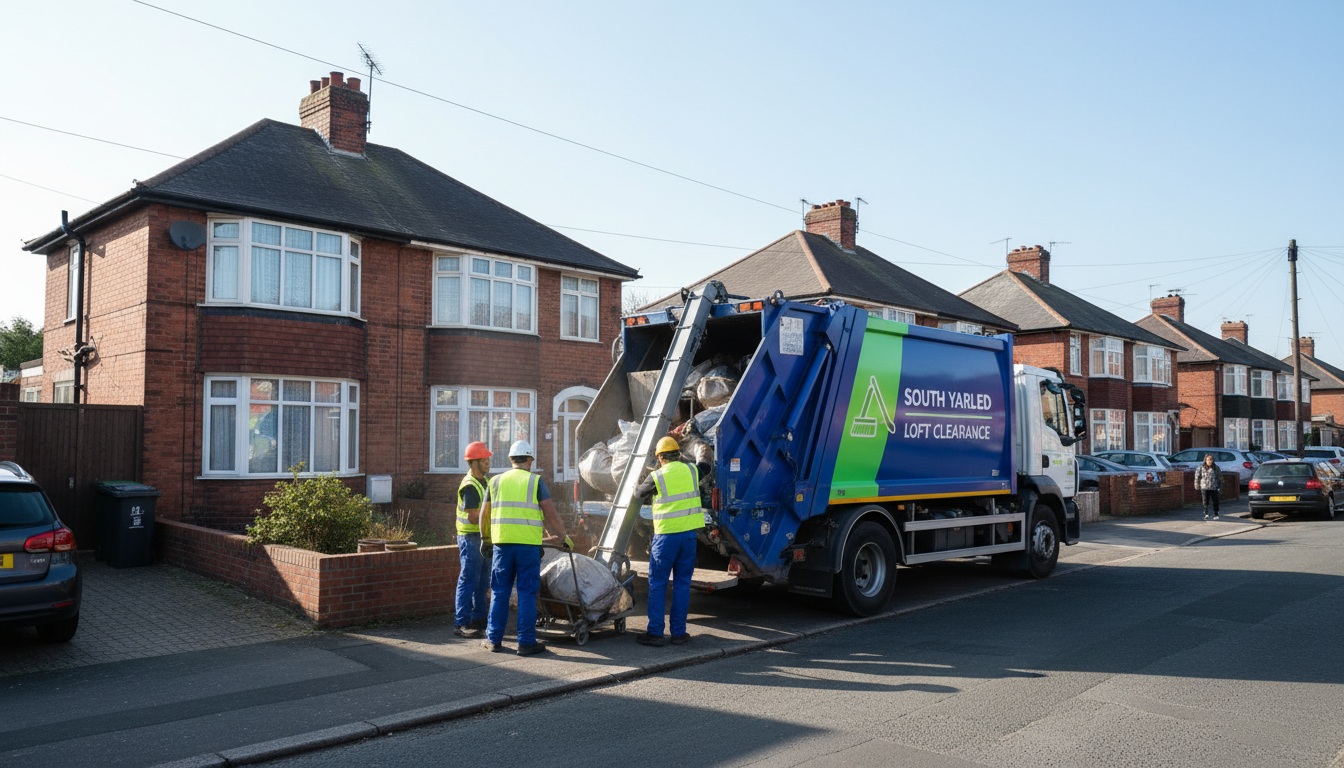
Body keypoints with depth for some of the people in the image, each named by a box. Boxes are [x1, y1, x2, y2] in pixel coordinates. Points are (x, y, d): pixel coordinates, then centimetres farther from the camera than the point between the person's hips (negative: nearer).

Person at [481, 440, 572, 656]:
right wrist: (564, 537, 8)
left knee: (499, 592, 11)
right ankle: (526, 642, 5)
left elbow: (484, 515, 15)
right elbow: (551, 515, -5)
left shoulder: (496, 481, 9)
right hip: (528, 544, -3)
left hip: (502, 543, 3)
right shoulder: (536, 482, 0)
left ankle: (494, 639, 16)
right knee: (527, 593, 3)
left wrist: (485, 539, 30)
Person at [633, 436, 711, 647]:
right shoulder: (691, 470, 5)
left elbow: (639, 493, 12)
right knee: (682, 582, 9)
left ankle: (655, 632, 6)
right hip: (689, 532, 4)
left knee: (657, 583, 5)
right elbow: (705, 467, 29)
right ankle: (679, 632, 12)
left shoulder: (657, 477, -6)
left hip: (666, 535, -4)